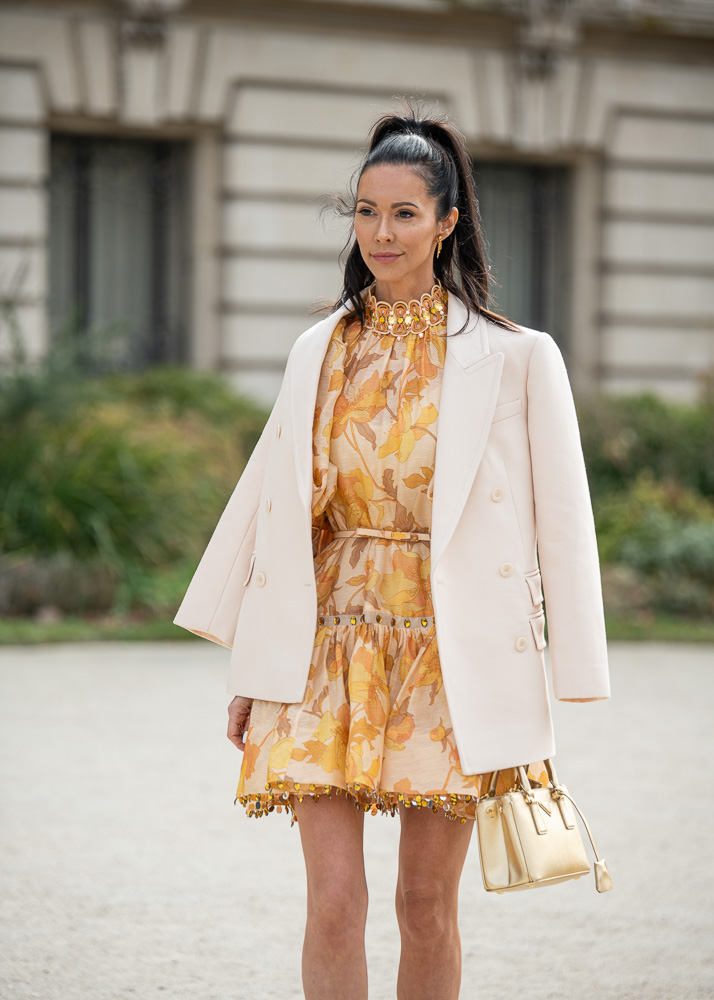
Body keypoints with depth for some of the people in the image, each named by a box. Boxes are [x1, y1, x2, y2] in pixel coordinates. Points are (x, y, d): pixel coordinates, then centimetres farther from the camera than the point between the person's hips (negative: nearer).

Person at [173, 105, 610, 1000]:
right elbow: (272, 505, 12)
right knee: (334, 903, -6)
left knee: (427, 907, 5)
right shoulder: (320, 353, 8)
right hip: (331, 647, 2)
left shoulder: (513, 357, -3)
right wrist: (252, 672, 11)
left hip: (448, 653, -2)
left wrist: (553, 683, -6)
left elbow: (557, 522, -2)